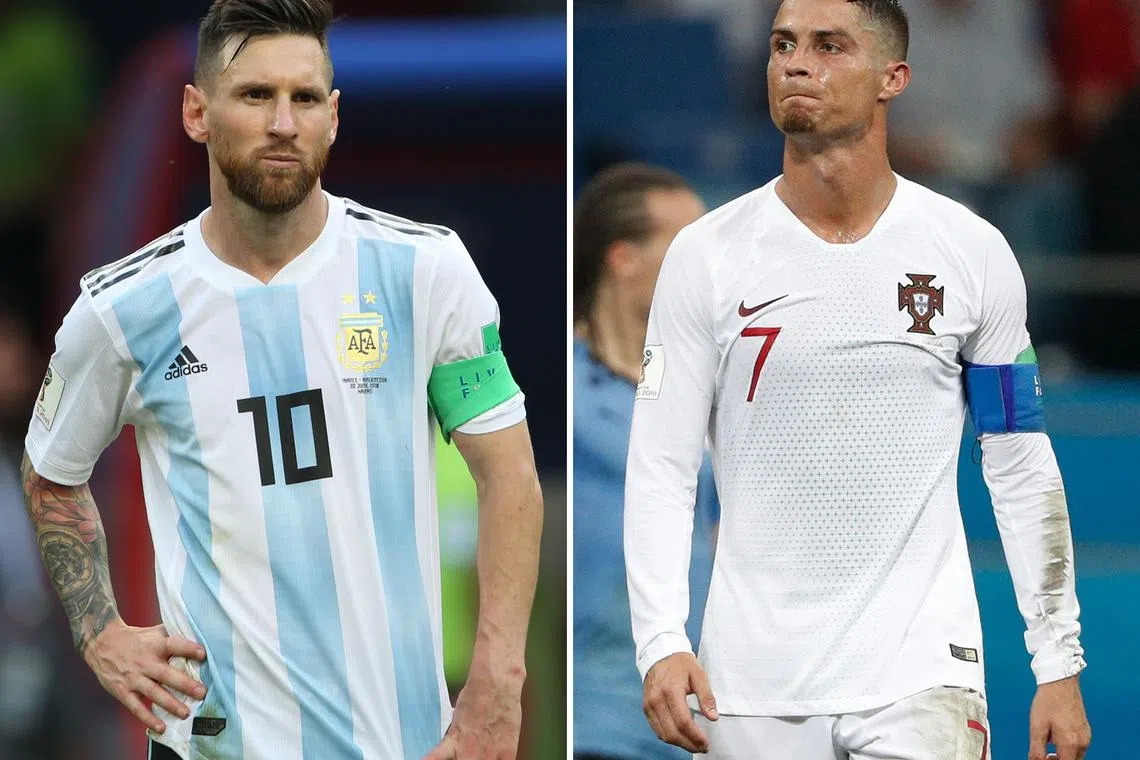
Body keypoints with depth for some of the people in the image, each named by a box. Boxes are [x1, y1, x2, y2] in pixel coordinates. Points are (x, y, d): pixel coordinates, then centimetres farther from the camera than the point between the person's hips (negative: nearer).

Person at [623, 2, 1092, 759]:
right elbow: (660, 469, -1)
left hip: (921, 670, -1)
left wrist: (1059, 663, 4)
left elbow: (1022, 468, 8)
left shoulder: (972, 253, 3)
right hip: (754, 682, 1)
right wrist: (661, 644, -14)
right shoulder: (706, 256, 1)